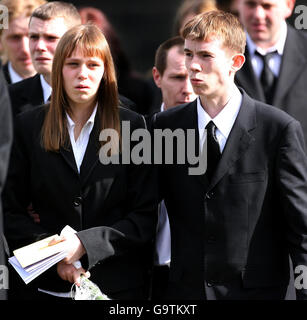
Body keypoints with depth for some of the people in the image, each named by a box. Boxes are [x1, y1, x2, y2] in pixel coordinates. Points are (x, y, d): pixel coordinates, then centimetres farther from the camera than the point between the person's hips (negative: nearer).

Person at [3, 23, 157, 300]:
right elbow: (11, 211, 1)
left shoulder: (131, 126, -1)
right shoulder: (29, 127, 2)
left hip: (119, 285, -1)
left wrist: (85, 243, -16)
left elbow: (145, 217, -4)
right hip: (50, 284, 1)